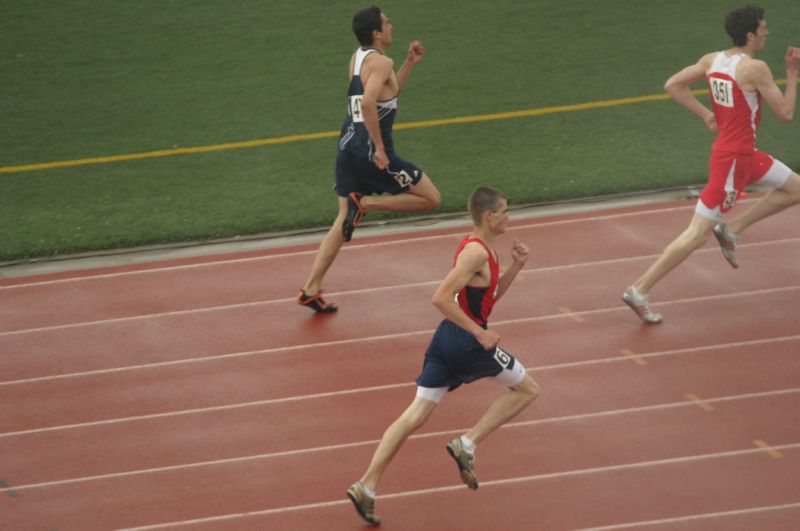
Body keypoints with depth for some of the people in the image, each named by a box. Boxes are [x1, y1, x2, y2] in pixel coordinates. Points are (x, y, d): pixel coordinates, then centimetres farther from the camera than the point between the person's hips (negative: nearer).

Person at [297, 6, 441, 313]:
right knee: (431, 199, 3)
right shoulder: (381, 63, -13)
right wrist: (380, 148, -23)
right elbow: (368, 103, -28)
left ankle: (311, 290, 9)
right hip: (370, 148, -9)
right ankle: (365, 203, -7)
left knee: (343, 221, 14)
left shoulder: (357, 58, 15)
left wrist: (410, 64, 23)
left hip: (348, 143, 9)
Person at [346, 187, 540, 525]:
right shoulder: (476, 252, -17)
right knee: (528, 389, 9)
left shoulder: (481, 248, 14)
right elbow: (441, 298, -24)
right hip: (467, 342, -9)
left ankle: (366, 487, 0)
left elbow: (490, 296, 24)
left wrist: (515, 267, 10)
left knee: (416, 415, 5)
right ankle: (467, 445, 2)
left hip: (448, 337, 9)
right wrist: (479, 332, -21)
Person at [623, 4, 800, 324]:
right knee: (697, 235, -4)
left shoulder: (712, 60, 2)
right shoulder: (755, 69, -21)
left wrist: (706, 114, 7)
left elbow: (672, 86, 5)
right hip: (733, 159, -9)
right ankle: (639, 291, -1)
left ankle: (732, 230, 18)